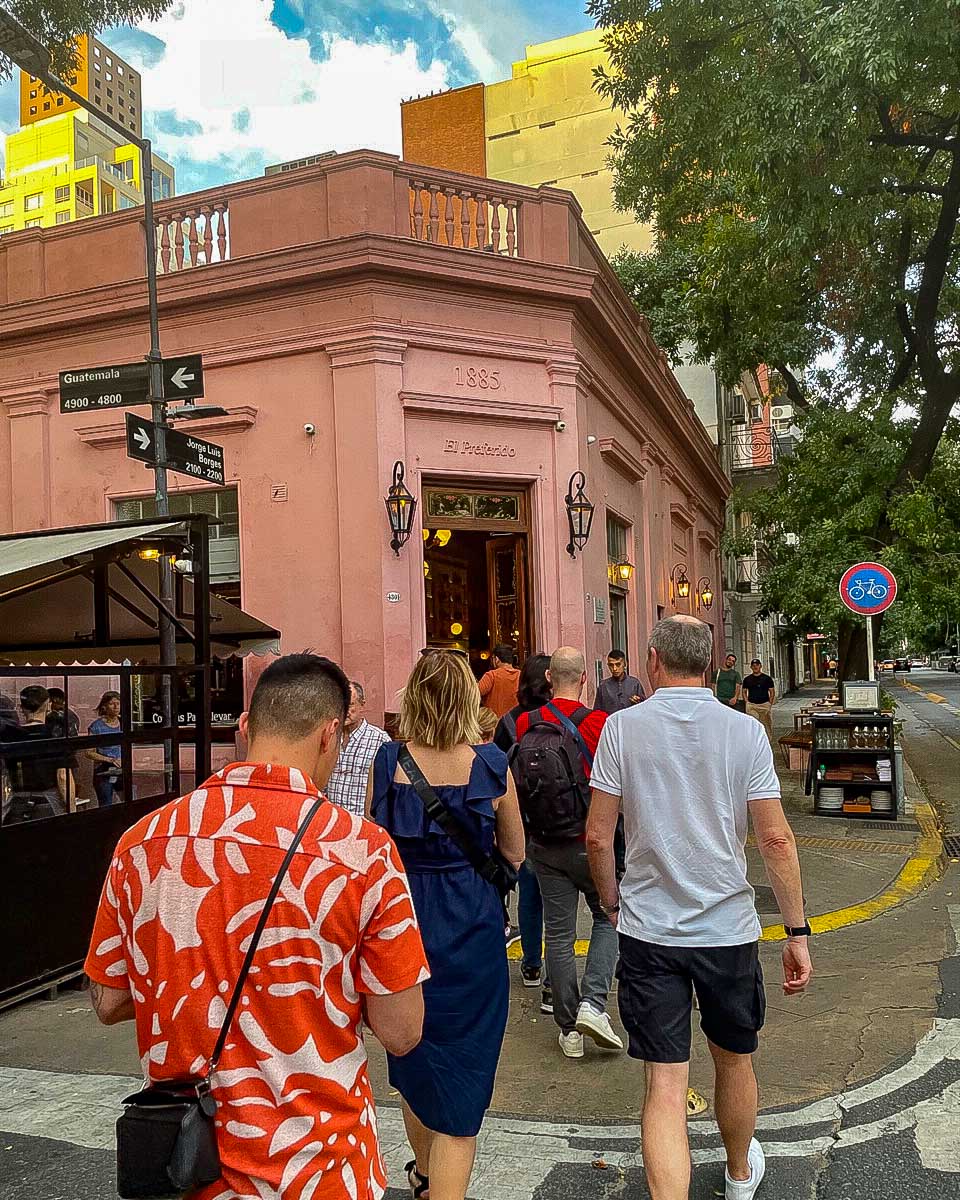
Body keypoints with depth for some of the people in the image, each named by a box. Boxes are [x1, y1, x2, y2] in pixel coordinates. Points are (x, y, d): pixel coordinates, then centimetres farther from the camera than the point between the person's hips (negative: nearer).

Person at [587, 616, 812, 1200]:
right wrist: (798, 933, -1)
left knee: (665, 1086, 4)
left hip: (647, 931, -1)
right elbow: (776, 838, -9)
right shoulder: (745, 731, -7)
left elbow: (598, 836, -6)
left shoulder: (623, 727, -8)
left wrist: (612, 903, 10)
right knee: (734, 1061, 24)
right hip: (728, 928, 2)